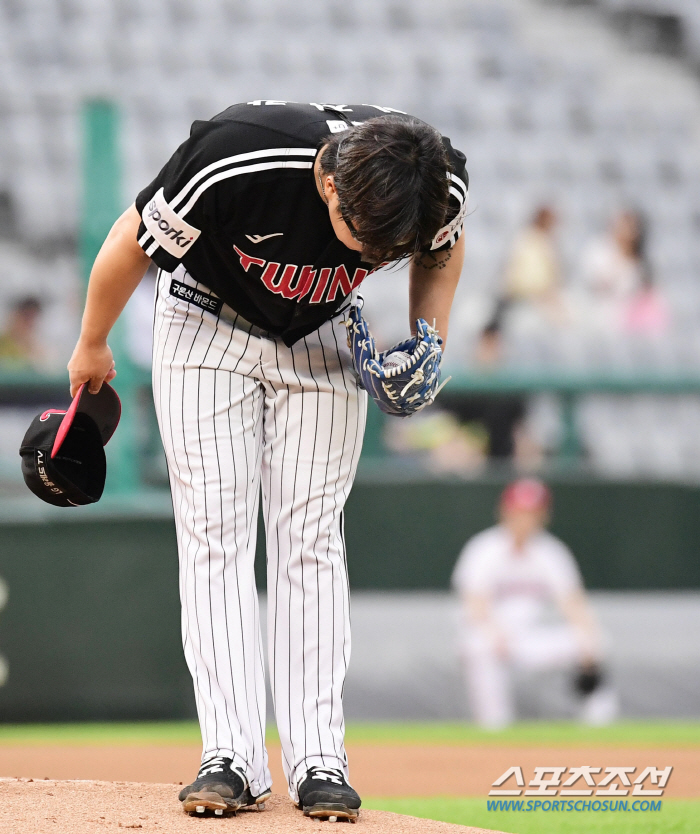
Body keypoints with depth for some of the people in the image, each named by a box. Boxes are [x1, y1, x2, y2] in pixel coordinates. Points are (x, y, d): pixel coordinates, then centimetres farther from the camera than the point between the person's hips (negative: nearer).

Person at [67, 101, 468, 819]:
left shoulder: (442, 184, -27)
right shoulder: (234, 159, -38)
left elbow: (442, 247, 1)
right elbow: (131, 244, -19)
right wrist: (91, 348, -4)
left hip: (319, 340, 2)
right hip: (209, 325, -2)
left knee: (310, 538, -5)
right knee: (214, 532, -10)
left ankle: (319, 760, -6)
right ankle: (231, 759, -12)